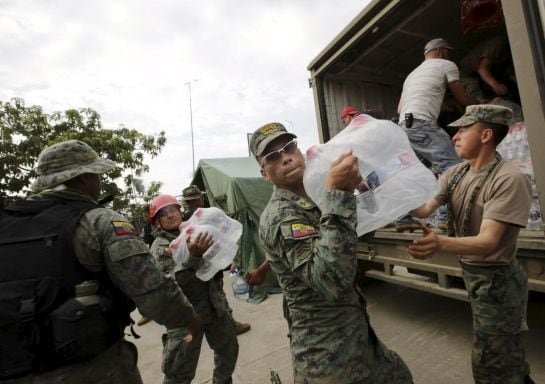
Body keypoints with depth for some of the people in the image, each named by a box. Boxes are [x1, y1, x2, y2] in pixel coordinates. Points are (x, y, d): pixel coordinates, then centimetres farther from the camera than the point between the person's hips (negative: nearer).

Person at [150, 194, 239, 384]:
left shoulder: (194, 233, 4)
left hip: (214, 305, 6)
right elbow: (172, 282, -25)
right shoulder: (159, 247, -10)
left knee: (229, 348, 22)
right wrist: (193, 256, -37)